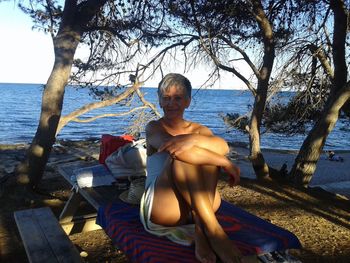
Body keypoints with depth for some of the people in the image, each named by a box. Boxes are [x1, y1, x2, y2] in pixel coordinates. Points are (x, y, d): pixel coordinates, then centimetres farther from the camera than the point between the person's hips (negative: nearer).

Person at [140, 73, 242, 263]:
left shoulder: (198, 130, 12)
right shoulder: (154, 127, 4)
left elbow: (224, 147, -13)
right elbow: (170, 144, -21)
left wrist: (193, 139, -35)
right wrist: (225, 163, -25)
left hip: (200, 202, 3)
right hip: (160, 205, -3)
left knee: (207, 152, -21)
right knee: (180, 154, -28)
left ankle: (200, 229, -29)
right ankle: (212, 230, -32)